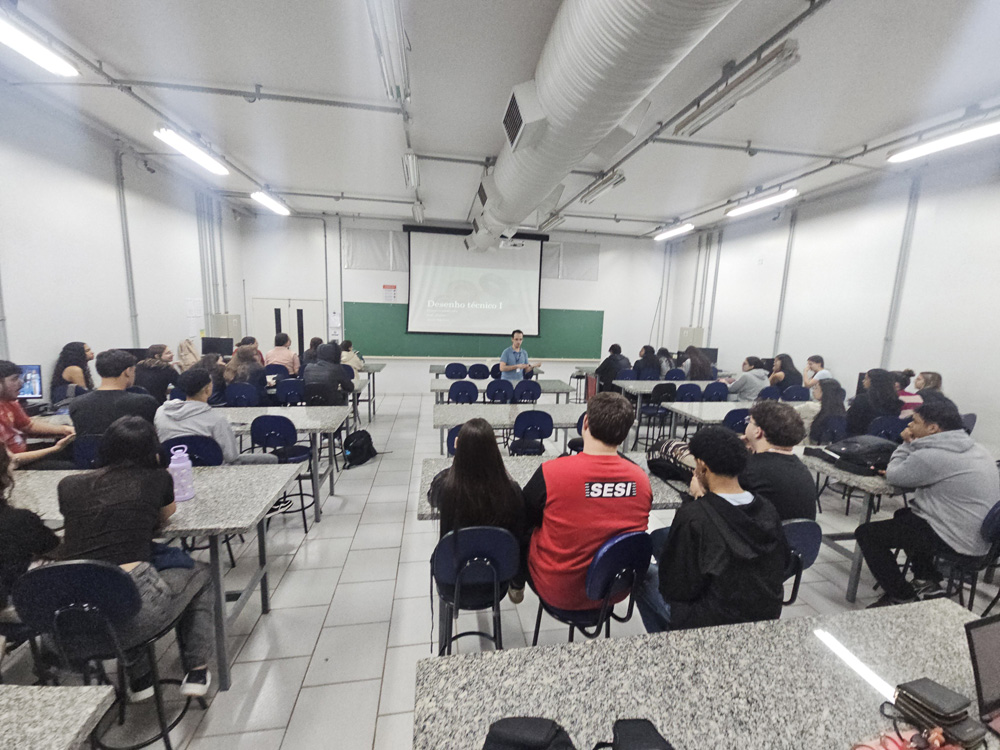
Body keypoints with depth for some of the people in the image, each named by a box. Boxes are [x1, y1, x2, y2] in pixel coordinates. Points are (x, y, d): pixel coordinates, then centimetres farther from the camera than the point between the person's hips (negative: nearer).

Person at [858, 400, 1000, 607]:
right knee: (903, 515, 30)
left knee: (866, 533, -3)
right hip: (980, 534, 10)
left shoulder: (930, 456, -26)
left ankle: (902, 597, 9)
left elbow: (893, 476, -11)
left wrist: (907, 444, -2)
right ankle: (927, 582, 28)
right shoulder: (975, 448, 6)